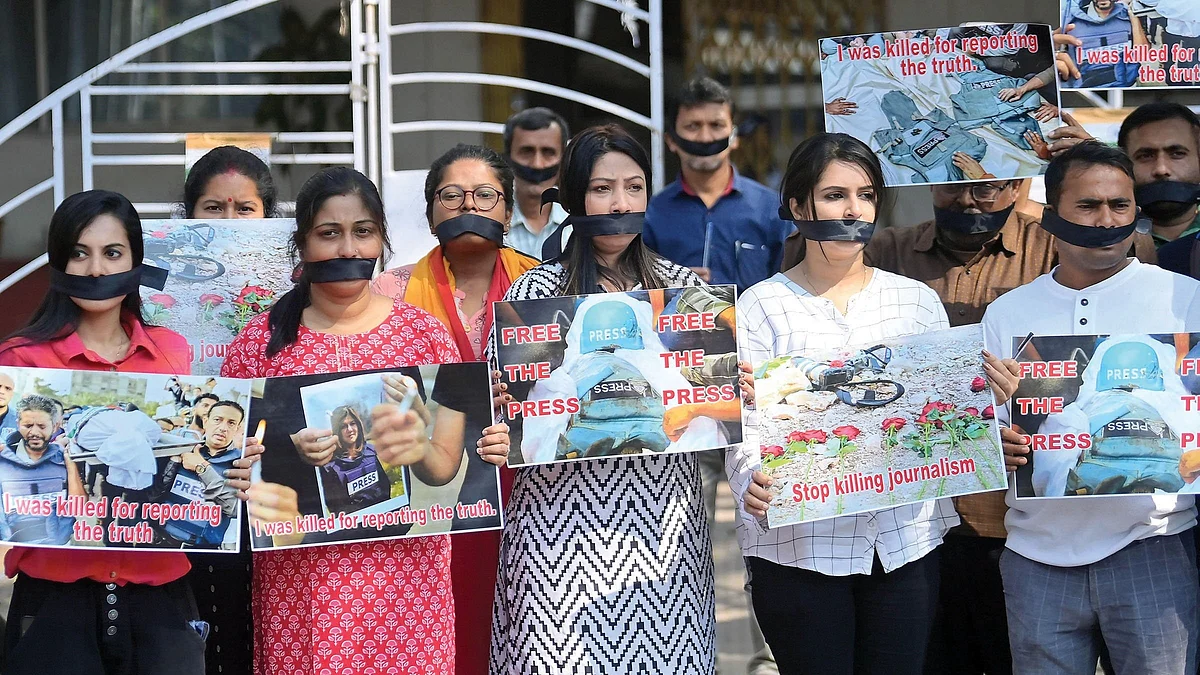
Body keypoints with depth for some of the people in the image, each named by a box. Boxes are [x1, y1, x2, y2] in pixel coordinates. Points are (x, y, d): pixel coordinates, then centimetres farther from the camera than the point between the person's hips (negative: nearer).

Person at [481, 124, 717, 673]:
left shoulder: (681, 287, 9)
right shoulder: (534, 292, 0)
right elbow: (499, 407, 0)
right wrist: (497, 442, -21)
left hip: (665, 522, 2)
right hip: (565, 522, -2)